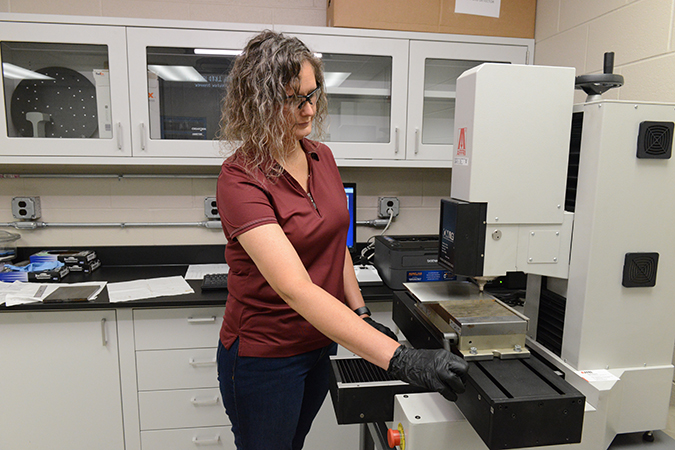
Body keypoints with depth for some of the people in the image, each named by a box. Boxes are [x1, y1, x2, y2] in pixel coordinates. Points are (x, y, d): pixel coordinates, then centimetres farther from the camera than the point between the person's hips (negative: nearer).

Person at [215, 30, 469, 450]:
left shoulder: (322, 157, -1)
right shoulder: (241, 179, -24)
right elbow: (295, 288, -35)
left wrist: (363, 316, 0)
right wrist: (400, 358, -40)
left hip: (320, 343, 6)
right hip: (264, 355, -6)